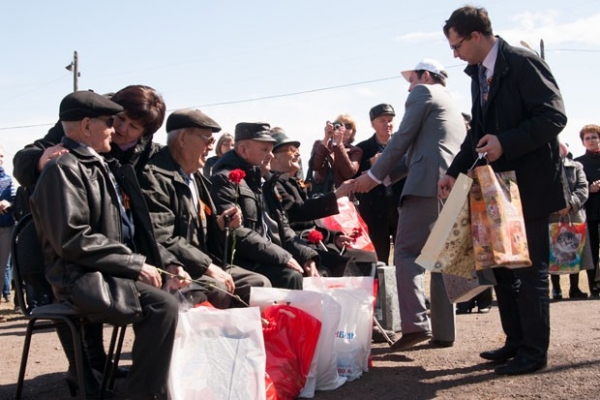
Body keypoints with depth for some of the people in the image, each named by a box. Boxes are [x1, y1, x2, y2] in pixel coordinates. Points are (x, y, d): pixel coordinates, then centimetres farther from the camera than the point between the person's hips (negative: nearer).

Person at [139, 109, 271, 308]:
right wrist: (207, 265, -22)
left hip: (201, 266, 10)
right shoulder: (154, 177, -14)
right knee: (218, 289, -32)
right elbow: (161, 240, -24)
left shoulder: (196, 178, 18)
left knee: (259, 284, -2)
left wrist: (220, 223, 4)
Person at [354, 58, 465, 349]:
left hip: (428, 183, -9)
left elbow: (402, 139, -3)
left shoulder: (422, 93, 7)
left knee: (407, 252, -10)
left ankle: (415, 323, -22)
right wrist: (384, 176, 29)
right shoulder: (453, 107, 33)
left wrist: (374, 175, 1)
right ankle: (443, 331, 7)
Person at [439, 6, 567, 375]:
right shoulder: (478, 73, 12)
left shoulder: (523, 63, -14)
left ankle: (534, 351, 7)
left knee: (530, 268, -2)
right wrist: (455, 172, 6)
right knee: (503, 265, 13)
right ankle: (516, 341, 25)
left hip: (529, 184, -9)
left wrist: (506, 143, -26)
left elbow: (555, 116, -20)